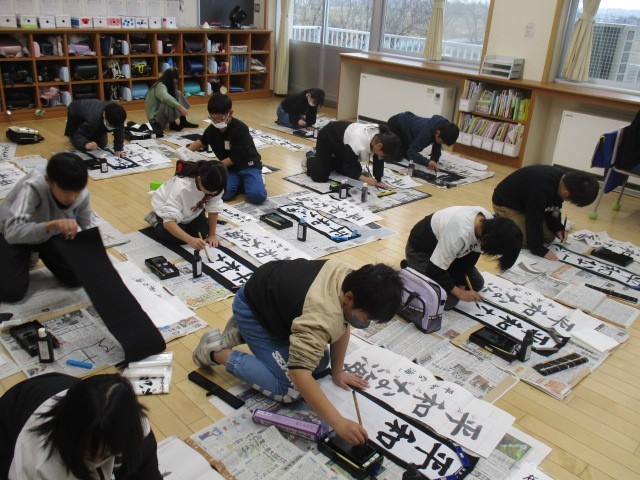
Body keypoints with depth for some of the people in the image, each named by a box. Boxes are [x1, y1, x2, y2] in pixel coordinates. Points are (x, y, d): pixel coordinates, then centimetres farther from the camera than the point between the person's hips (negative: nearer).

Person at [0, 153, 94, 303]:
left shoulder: (82, 195, -26)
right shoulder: (33, 187, -39)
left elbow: (88, 226, -10)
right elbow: (12, 232, -47)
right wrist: (52, 224, -63)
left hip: (49, 236, 4)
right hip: (13, 236, -4)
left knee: (77, 278, -5)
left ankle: (33, 252, 20)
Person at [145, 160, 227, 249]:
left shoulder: (214, 186, -31)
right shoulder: (181, 187, -44)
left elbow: (214, 208, -18)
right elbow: (169, 221, -48)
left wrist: (212, 235, -16)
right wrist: (190, 240, -59)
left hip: (191, 210, 5)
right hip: (166, 208, -4)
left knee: (203, 233, -11)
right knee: (178, 238, -22)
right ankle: (156, 221, 7)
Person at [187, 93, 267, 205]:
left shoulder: (240, 129, -20)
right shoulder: (212, 129, -1)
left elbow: (235, 158, -19)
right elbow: (201, 142, 21)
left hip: (248, 166, -4)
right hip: (230, 168, 5)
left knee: (257, 196, -30)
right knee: (223, 193, -28)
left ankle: (246, 181, 3)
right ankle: (240, 182, 3)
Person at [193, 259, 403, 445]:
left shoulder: (351, 280, -15)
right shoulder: (322, 317, -41)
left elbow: (341, 325, 1)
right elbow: (299, 373, -45)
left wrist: (337, 371, 7)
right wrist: (338, 423, -43)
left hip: (274, 295, 9)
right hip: (251, 307, -9)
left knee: (320, 361, 12)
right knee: (290, 390, -15)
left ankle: (243, 333, 20)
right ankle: (217, 351, -2)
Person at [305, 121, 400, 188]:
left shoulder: (380, 137, -22)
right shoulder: (358, 143, -44)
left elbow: (379, 160, -11)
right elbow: (348, 166, -35)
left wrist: (378, 180, -16)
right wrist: (363, 178, -47)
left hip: (342, 144, 7)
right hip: (328, 137, -7)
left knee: (355, 172, 10)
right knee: (320, 177, -14)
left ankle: (329, 161, 31)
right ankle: (311, 157, 17)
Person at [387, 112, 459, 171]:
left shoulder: (443, 126, -18)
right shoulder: (426, 132, -41)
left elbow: (437, 147, -4)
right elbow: (411, 152, -45)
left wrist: (433, 161, -21)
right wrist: (427, 162, -58)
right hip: (395, 125, -7)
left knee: (405, 156, 12)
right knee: (396, 157, -15)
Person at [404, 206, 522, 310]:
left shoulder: (490, 223, -19)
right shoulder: (460, 234, -42)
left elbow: (471, 255, -4)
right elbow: (435, 271, -32)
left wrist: (461, 284, -7)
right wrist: (459, 292, -21)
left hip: (446, 247, 8)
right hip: (421, 250, -7)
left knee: (477, 284, 10)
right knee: (448, 300, -17)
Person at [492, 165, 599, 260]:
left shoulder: (563, 179, -13)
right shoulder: (541, 189, -41)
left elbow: (553, 208, 4)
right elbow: (534, 220, -33)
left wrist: (557, 227, -8)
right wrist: (540, 250, -26)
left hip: (524, 202, 9)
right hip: (505, 204, -9)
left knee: (550, 236, 6)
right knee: (529, 240, -20)